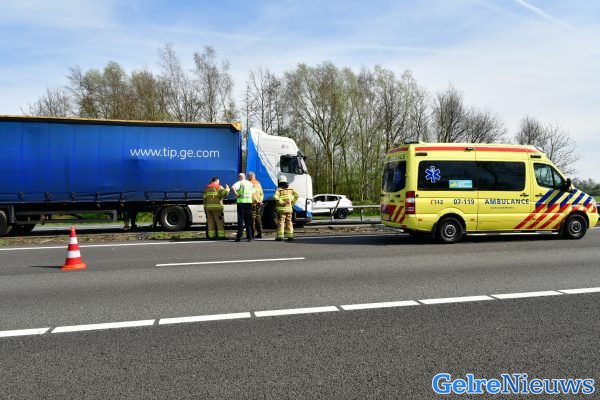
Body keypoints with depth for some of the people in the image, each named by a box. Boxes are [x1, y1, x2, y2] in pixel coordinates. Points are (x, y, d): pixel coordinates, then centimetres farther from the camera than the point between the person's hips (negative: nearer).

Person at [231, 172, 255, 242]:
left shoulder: (240, 183, -4)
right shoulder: (250, 183, 16)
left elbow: (233, 187, -23)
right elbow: (253, 192, 25)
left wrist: (236, 194, -13)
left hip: (241, 202, -5)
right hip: (249, 202, 5)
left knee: (240, 219, 0)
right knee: (248, 220, 9)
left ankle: (239, 237, 1)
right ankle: (250, 236, 7)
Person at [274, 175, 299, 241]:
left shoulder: (279, 189, -6)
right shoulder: (290, 189, 9)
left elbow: (276, 197, -22)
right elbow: (296, 195, 3)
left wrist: (281, 202, -14)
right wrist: (292, 202, 4)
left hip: (281, 208, -4)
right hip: (289, 208, 4)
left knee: (281, 222, 0)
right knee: (289, 222, 11)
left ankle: (280, 236, -2)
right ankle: (290, 235, 10)